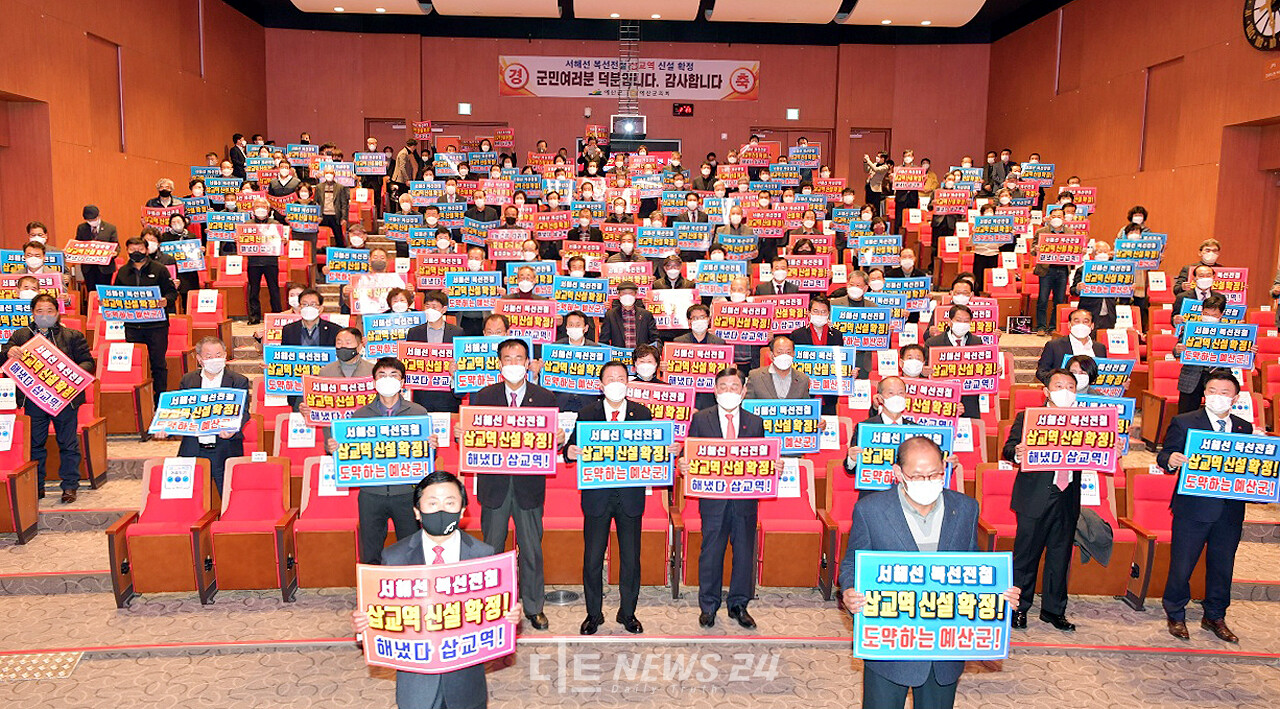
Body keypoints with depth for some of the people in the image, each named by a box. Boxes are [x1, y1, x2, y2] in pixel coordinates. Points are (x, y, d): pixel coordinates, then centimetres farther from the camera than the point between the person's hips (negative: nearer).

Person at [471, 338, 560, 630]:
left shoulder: (545, 397, 3)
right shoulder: (484, 396, 4)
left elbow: (552, 439, 1)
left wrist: (559, 440, -22)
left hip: (529, 483, 0)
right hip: (494, 483, 1)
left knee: (532, 550, 7)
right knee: (492, 549, 11)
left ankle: (533, 607, 23)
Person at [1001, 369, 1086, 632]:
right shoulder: (1026, 417, 1)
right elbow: (1008, 448, -9)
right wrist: (1016, 453, -31)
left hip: (1067, 499, 4)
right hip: (1035, 498, -3)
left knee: (1060, 557, 11)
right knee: (1026, 555, 3)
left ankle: (1053, 609, 25)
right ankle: (1018, 608, 16)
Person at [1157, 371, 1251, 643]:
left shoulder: (1244, 428, 9)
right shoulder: (1183, 423, -3)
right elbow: (1163, 455, -5)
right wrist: (1171, 460, -28)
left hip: (1230, 510, 4)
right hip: (1193, 508, -4)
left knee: (1222, 566, 15)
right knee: (1181, 566, 4)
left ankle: (1215, 617, 33)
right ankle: (1175, 616, 23)